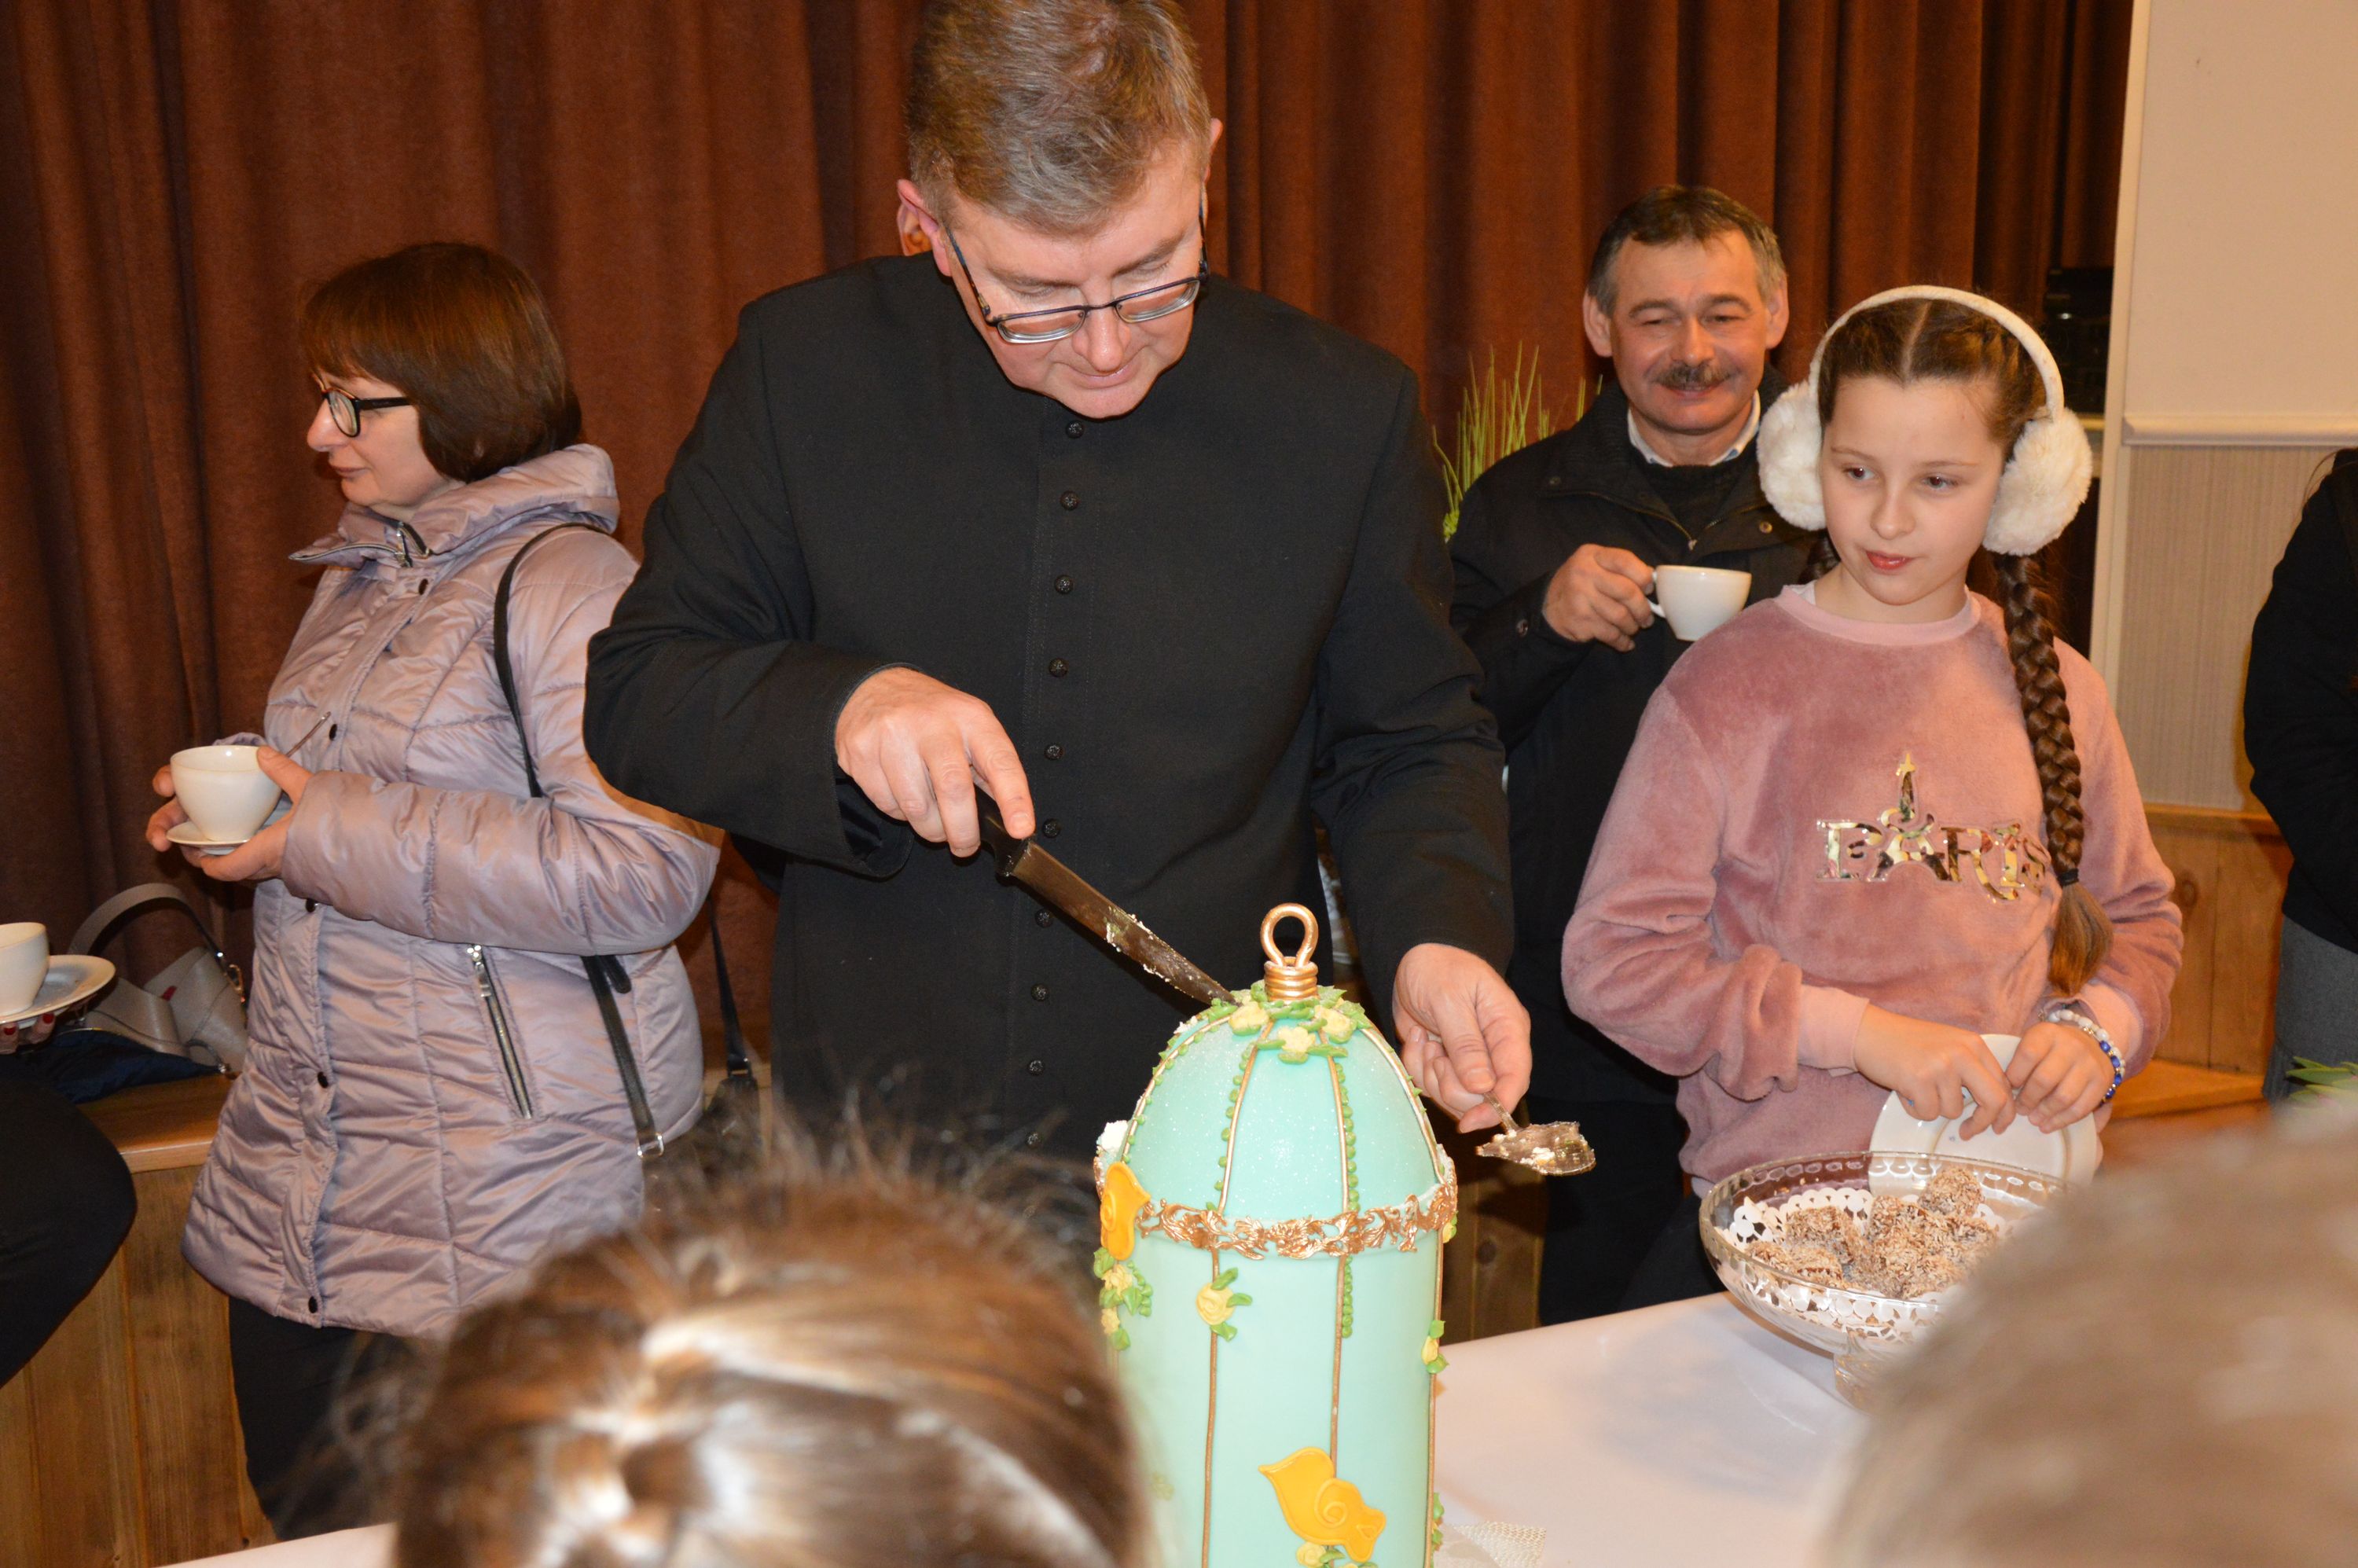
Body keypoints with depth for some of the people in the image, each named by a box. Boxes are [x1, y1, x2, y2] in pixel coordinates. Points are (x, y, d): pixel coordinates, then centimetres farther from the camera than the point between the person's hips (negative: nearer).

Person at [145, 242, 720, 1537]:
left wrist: (335, 837, -22)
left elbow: (645, 875, -26)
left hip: (502, 1186, -9)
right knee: (297, 1513, 20)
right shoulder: (359, 579, 14)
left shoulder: (570, 586, -15)